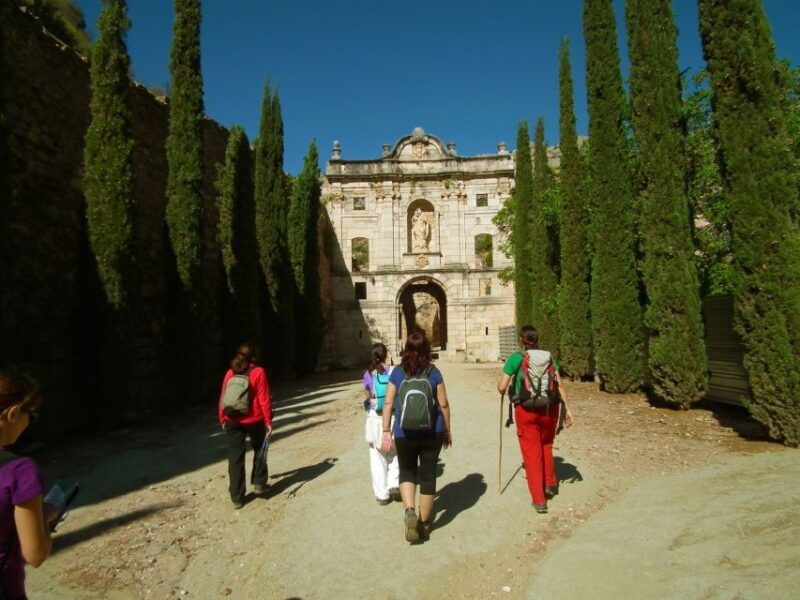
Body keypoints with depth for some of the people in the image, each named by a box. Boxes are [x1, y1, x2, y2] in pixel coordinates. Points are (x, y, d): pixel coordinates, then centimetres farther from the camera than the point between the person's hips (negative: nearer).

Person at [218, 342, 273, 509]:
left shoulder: (230, 373, 1)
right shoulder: (258, 373, -9)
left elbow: (223, 398, 3)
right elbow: (264, 399, -11)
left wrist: (223, 419, 15)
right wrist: (268, 421, -6)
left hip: (233, 422, 3)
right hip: (255, 421, -2)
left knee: (235, 458, 8)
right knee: (260, 451, 22)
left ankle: (237, 497, 12)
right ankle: (259, 483, 25)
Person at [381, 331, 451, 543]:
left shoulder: (397, 373, -2)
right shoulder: (433, 372, -4)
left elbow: (388, 403, -3)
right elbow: (443, 404, -1)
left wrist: (386, 431, 3)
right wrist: (447, 430, 11)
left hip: (404, 432, 0)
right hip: (432, 432, 0)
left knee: (407, 472, 19)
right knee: (428, 475, 13)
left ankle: (409, 511, -4)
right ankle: (424, 524, 23)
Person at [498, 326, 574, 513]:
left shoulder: (515, 358, -2)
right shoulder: (548, 357, 6)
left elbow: (502, 388, -4)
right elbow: (560, 385, 0)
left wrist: (499, 384, 17)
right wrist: (566, 409, 3)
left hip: (526, 410, -3)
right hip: (549, 409, 3)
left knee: (532, 453, 7)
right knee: (546, 447, 26)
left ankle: (539, 500, 11)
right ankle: (550, 484, 41)